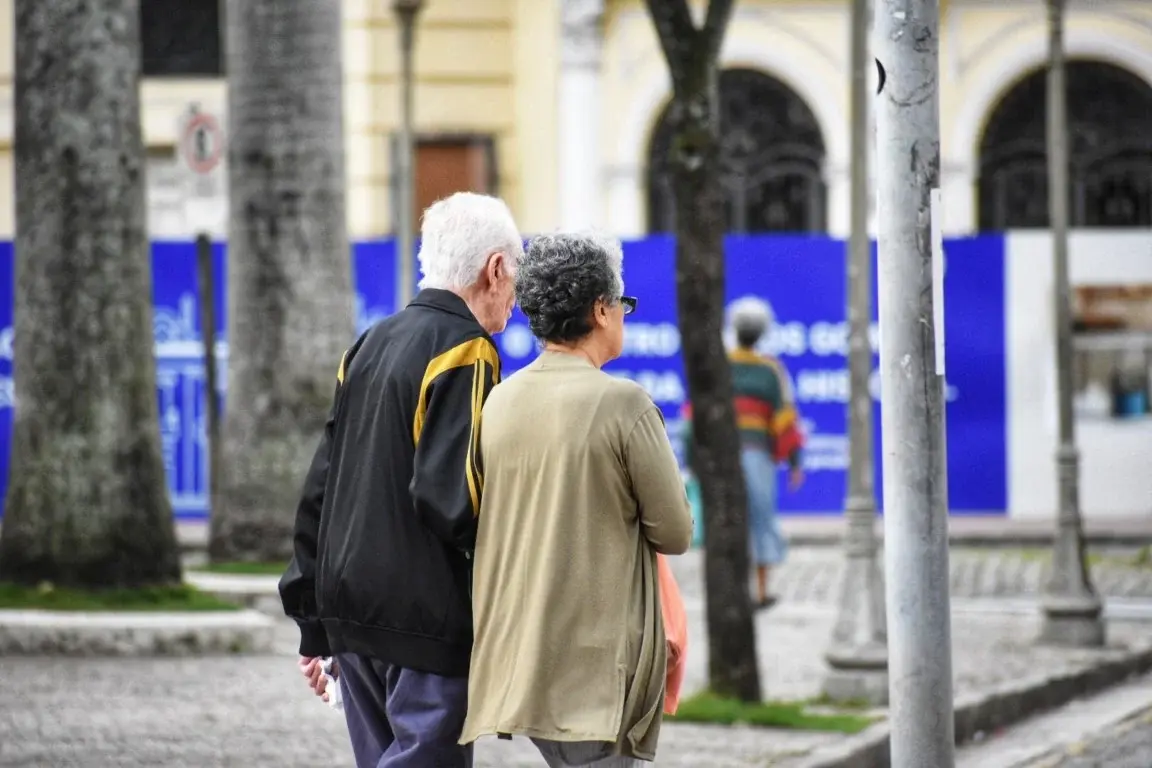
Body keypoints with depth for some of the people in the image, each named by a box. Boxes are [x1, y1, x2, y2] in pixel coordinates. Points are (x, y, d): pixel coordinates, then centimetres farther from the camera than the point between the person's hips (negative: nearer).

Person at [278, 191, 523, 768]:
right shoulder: (466, 356, -11)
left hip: (349, 610, 8)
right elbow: (451, 499, -21)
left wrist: (314, 624, 20)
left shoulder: (369, 346, 14)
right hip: (429, 617, -8)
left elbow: (318, 490, 15)